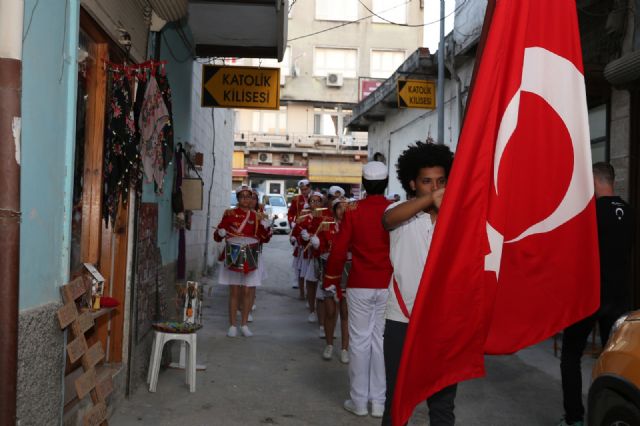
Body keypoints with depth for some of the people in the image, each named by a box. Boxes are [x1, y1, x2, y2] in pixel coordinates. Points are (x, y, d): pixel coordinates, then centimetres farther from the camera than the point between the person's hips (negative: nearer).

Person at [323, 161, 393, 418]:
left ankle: (359, 401, 14)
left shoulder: (353, 210, -5)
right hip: (388, 286, 2)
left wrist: (331, 282, 7)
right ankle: (379, 402, 15)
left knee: (359, 341, 7)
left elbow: (339, 249, -4)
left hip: (359, 286, -1)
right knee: (382, 341, 8)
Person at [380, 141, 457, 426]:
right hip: (402, 320, -1)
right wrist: (430, 198, -43)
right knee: (397, 399, 12)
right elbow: (388, 219, -28)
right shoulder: (402, 212, -3)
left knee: (443, 403, 12)